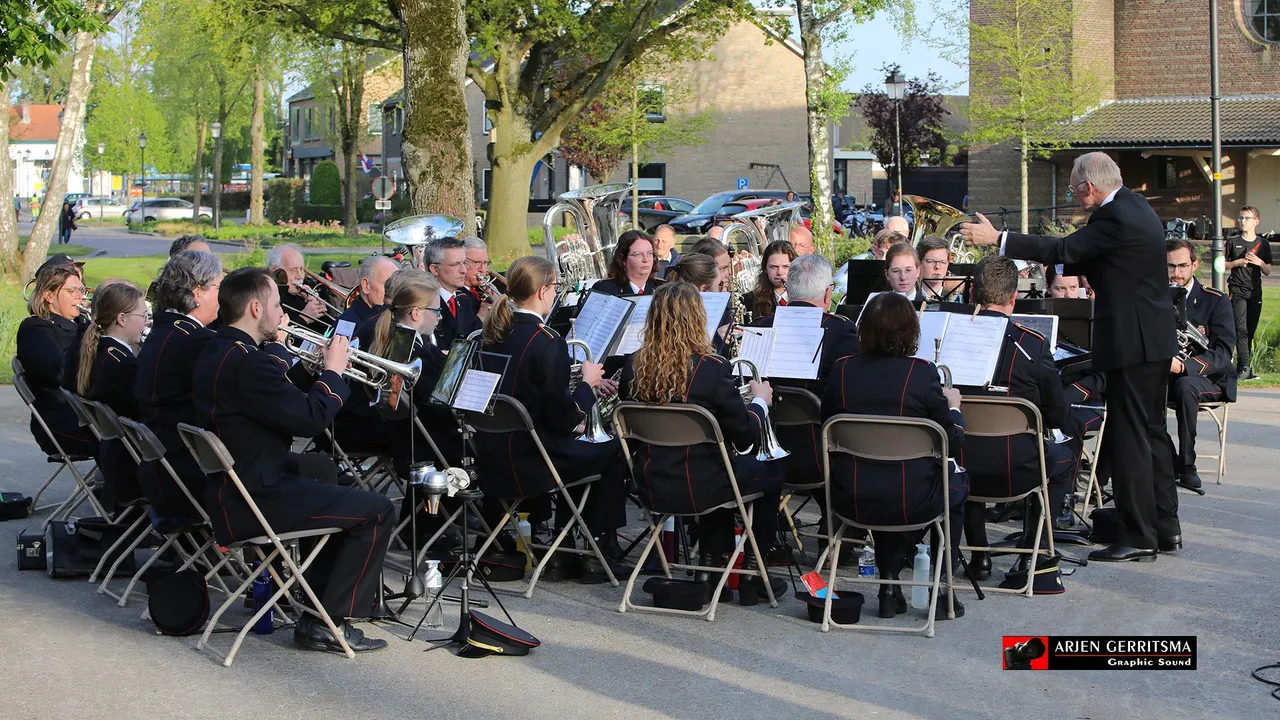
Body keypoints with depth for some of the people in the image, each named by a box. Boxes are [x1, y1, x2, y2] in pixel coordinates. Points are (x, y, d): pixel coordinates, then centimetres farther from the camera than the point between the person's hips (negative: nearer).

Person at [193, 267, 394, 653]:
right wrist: (333, 370, -8)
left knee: (337, 485, 28)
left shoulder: (215, 353, 10)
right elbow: (311, 418, -23)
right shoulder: (248, 363, -23)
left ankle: (319, 610, 28)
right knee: (377, 512, -6)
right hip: (256, 499, -11)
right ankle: (328, 622, -1)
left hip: (230, 487, 11)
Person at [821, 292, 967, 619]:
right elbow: (951, 445, -4)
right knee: (957, 483, 28)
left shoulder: (841, 370, -3)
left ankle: (889, 584, 29)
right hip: (910, 501, -3)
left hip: (850, 500, 3)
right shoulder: (921, 373, -12)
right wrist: (954, 407, 16)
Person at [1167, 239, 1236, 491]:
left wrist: (1184, 366, -32)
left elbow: (1223, 352, -15)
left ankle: (1187, 464, -24)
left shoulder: (1216, 301, -5)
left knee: (1185, 386, -38)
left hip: (1209, 378, -4)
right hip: (1164, 376, 4)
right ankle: (1169, 460, -17)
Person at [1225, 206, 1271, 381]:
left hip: (1255, 292, 3)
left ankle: (1241, 367, 10)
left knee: (1250, 331, 4)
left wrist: (1260, 262, -8)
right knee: (1241, 329, -16)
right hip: (1238, 292, -3)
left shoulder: (1263, 244, 9)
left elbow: (1268, 271, 12)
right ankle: (1245, 367, -21)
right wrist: (1237, 263, -9)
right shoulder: (1233, 242, 3)